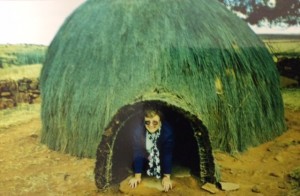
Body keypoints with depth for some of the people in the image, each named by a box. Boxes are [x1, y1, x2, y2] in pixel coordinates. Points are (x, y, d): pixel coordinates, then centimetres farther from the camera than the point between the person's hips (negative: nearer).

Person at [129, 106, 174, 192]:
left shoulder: (167, 131, -37)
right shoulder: (138, 130, -34)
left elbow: (168, 153, -32)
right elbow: (138, 152, -27)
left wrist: (167, 177, -34)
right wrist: (137, 176, -26)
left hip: (161, 157, 0)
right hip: (146, 156, 0)